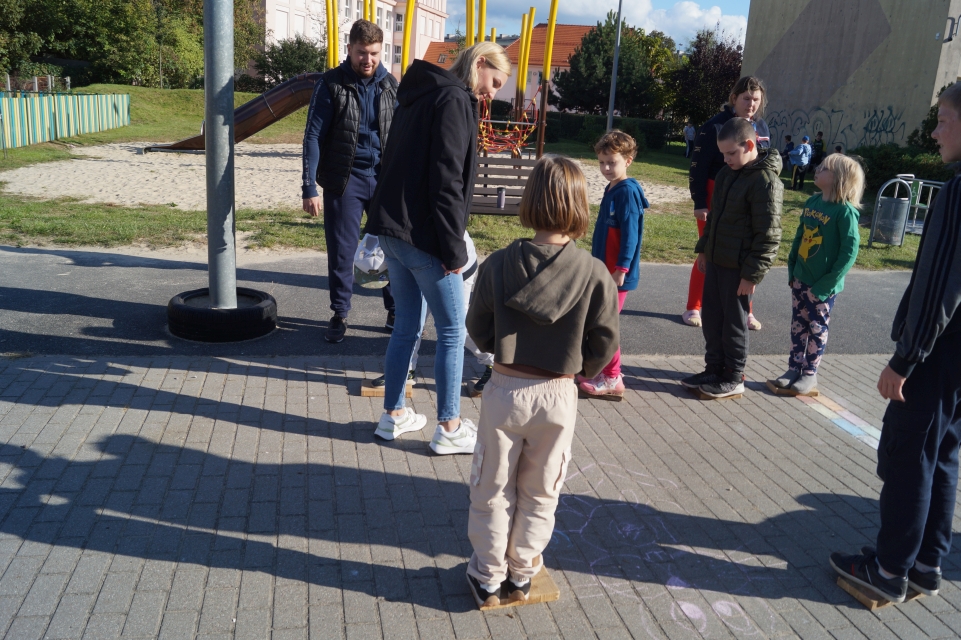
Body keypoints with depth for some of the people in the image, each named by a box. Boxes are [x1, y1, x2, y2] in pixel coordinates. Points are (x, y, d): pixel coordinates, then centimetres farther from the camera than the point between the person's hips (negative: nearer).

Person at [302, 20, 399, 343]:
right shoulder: (331, 84, -4)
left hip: (384, 177, 3)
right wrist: (309, 187, -12)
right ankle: (339, 315, 18)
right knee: (341, 251, 3)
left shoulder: (390, 85, 5)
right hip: (344, 179, -2)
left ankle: (396, 312, 21)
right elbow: (313, 136, -6)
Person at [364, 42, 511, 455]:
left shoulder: (420, 95, 18)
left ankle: (393, 415, 26)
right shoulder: (454, 99, -11)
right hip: (423, 236, -9)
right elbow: (447, 181, -19)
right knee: (452, 331, 3)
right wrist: (454, 250, -15)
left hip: (391, 229, 9)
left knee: (407, 326, 17)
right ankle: (449, 428, 12)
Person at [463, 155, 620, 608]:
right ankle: (521, 575, 36)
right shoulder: (595, 274, -14)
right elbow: (603, 345, -6)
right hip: (558, 397, 1)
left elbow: (478, 328, -3)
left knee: (492, 491, 18)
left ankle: (487, 578, 32)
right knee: (539, 494, 21)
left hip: (504, 391, 0)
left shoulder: (498, 264, -14)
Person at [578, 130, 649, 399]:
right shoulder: (612, 188, 11)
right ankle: (602, 367, 28)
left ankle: (612, 379, 7)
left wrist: (621, 269, -22)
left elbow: (630, 233, -20)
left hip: (618, 274, -9)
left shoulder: (627, 191, -16)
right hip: (604, 268, 9)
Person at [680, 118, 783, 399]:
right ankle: (714, 369, 27)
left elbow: (768, 235, -18)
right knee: (711, 317, 14)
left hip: (738, 267, -8)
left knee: (734, 323, 4)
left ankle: (733, 378, 18)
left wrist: (752, 274, -18)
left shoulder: (765, 181, -17)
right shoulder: (727, 173, 9)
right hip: (715, 260, 8)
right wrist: (703, 249, 18)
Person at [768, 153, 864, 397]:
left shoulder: (845, 211, -17)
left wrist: (828, 283, -19)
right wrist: (791, 269, 7)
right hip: (800, 279, 6)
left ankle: (810, 374, 19)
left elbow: (850, 251, -18)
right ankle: (794, 368, 24)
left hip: (823, 285, -6)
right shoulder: (812, 202, 3)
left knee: (817, 329, 8)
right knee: (798, 325, 13)